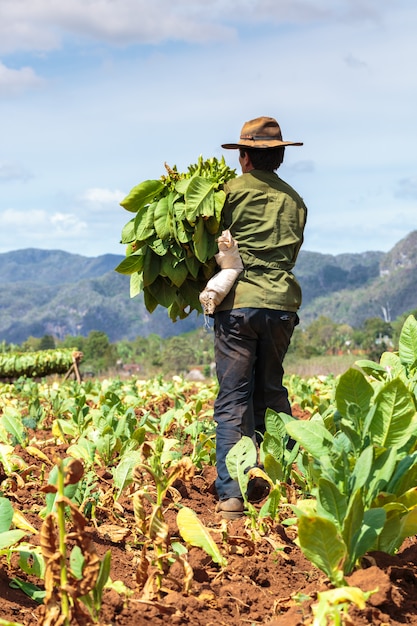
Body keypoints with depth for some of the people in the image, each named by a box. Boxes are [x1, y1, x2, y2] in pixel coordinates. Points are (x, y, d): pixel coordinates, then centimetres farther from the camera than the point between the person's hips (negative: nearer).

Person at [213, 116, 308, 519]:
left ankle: (232, 493, -7)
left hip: (238, 303, -4)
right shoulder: (294, 201, 15)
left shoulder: (232, 191, 0)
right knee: (271, 392, 16)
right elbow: (289, 254, 17)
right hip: (282, 304, 4)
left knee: (233, 400, -3)